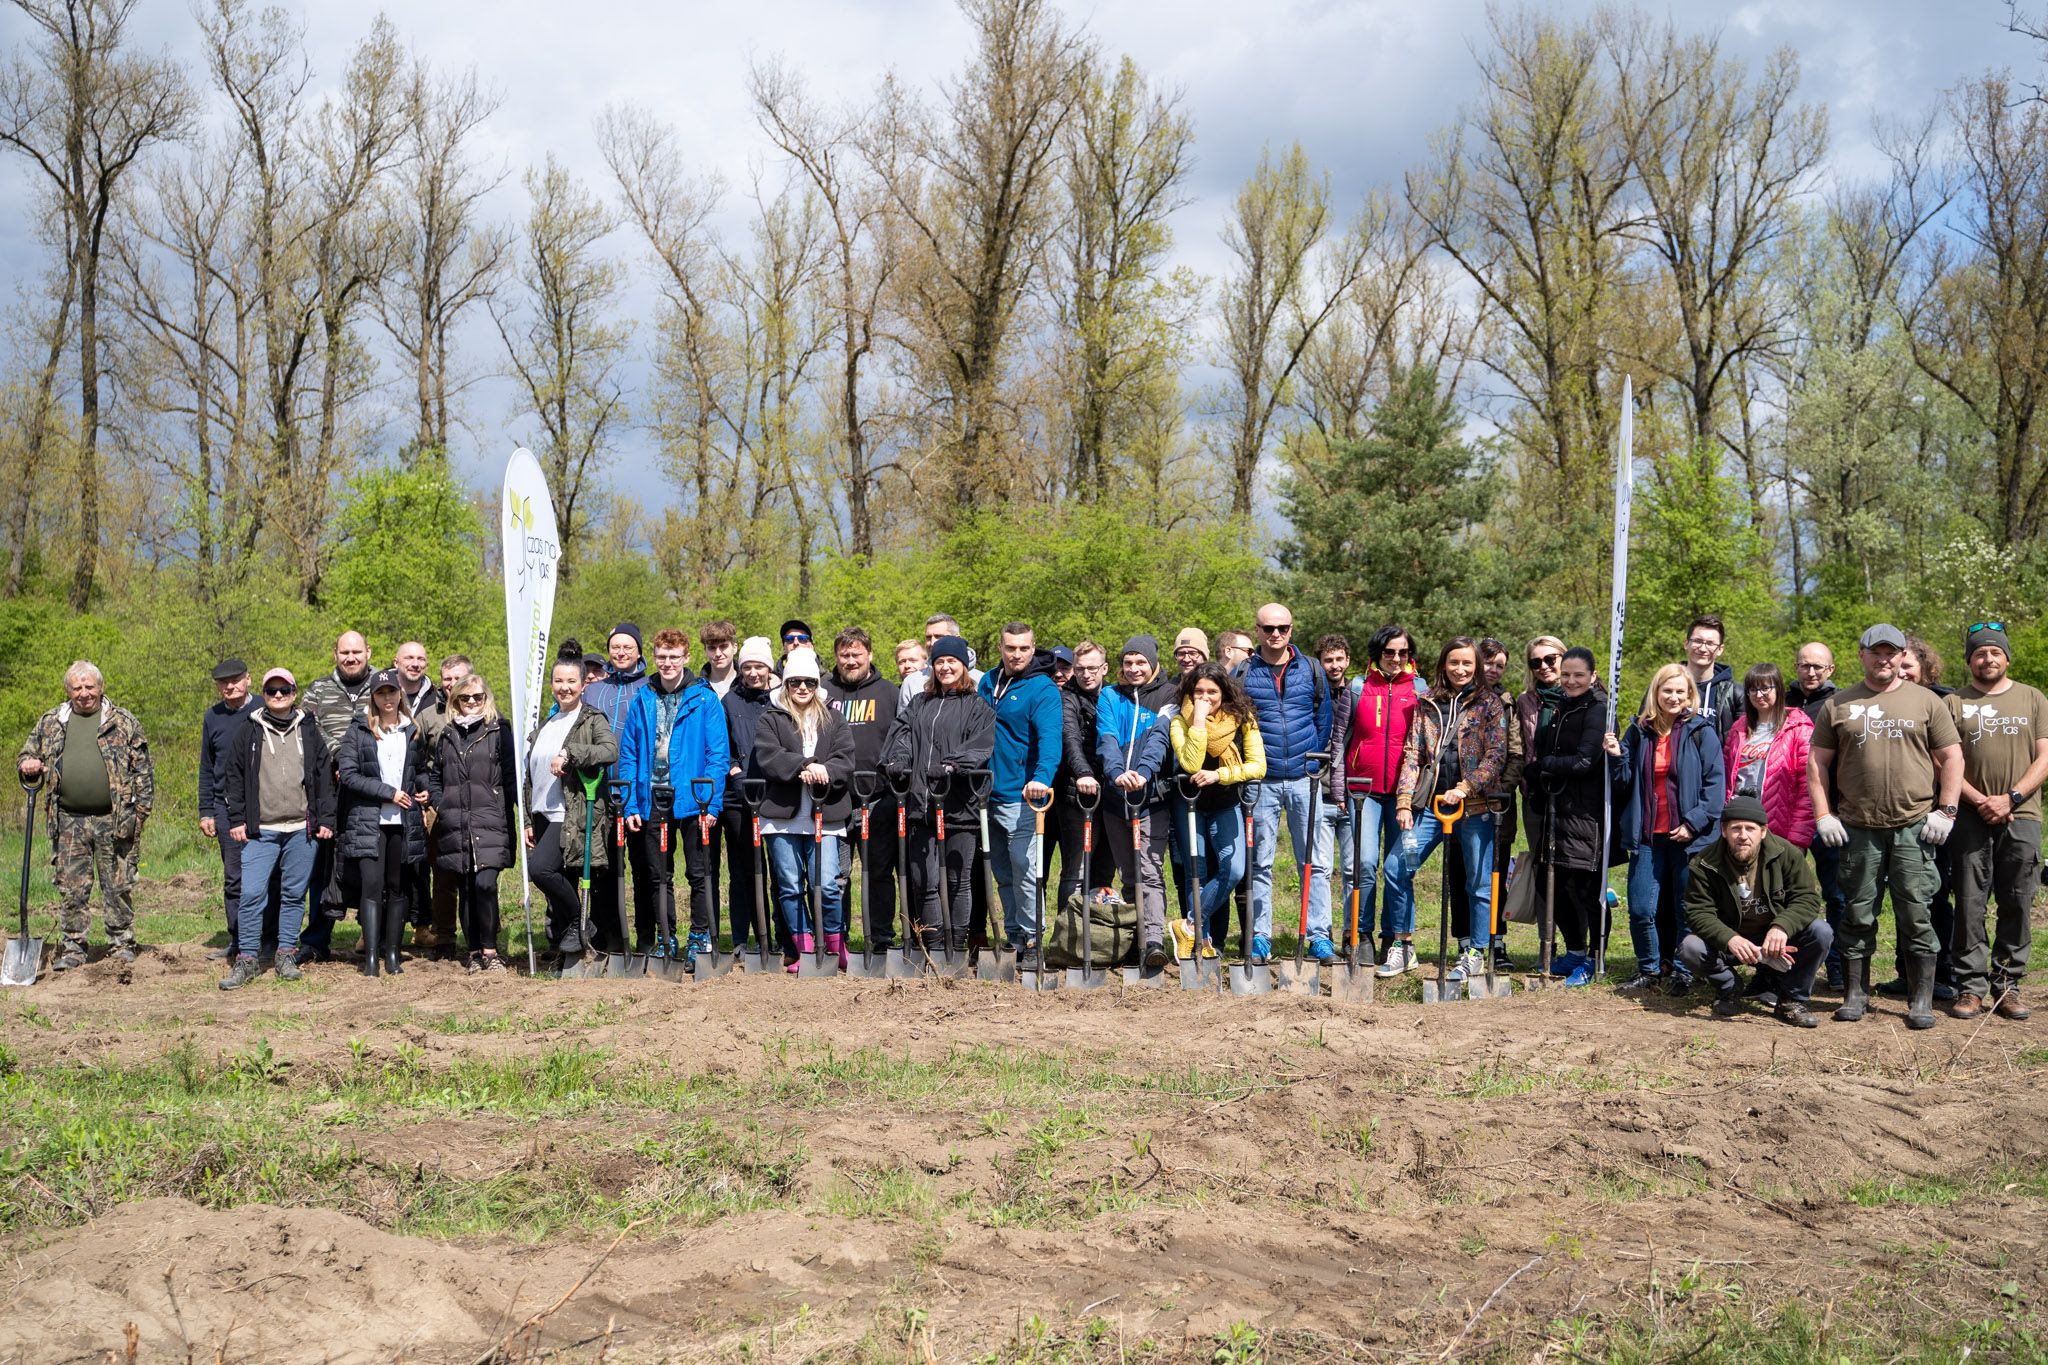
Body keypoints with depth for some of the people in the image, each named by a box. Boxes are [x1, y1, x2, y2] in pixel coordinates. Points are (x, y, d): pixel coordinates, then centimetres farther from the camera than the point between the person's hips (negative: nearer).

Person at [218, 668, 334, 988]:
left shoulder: (309, 731, 9)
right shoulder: (250, 731, 7)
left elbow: (325, 776, 8)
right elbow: (235, 777, 7)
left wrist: (326, 820, 2)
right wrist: (237, 819, 1)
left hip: (302, 829, 1)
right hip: (260, 830, -1)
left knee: (294, 894, 6)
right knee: (251, 894, -7)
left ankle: (287, 954, 15)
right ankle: (246, 959, 0)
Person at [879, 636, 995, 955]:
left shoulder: (978, 706, 6)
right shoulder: (919, 704, 22)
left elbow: (982, 742, -9)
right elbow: (901, 733, 9)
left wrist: (954, 764, -25)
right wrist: (897, 760, -12)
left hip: (959, 806, -4)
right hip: (920, 804, 4)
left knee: (958, 880, 2)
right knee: (923, 881, -1)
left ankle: (958, 950, 10)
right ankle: (934, 950, 6)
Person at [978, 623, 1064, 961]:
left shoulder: (1042, 688, -9)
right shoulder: (988, 682, 11)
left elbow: (1050, 737, -22)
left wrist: (1042, 777, -39)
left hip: (1019, 795, -7)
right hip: (987, 794, 7)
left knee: (1023, 870, -7)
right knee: (1002, 873, 13)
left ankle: (1033, 941, 1)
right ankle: (1013, 937, 21)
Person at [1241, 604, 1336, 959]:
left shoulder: (1311, 670, 7)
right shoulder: (1243, 673, 3)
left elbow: (1323, 719, 14)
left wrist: (1315, 763, 9)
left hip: (1304, 779, 1)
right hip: (1261, 781, -1)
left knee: (1315, 862, -1)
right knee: (1260, 863, 3)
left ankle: (1319, 937, 3)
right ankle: (1260, 936, 8)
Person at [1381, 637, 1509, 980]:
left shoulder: (1490, 703, 2)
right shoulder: (1428, 704, 11)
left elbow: (1496, 755, -6)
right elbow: (1412, 753, 9)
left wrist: (1463, 789, -16)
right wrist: (1404, 801, 0)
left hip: (1475, 806, -3)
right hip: (1430, 803, 3)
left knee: (1479, 881, 0)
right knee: (1396, 867, -3)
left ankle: (1474, 953, 13)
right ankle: (1403, 947, 8)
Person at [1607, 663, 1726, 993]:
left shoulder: (1701, 731, -2)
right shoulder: (1640, 731, 10)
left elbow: (1716, 783, -6)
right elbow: (1626, 784, 16)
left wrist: (1694, 822, -13)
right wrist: (1617, 757, -3)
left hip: (1688, 835, -3)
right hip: (1647, 835, 3)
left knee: (1686, 910, 4)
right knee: (1641, 909, -1)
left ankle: (1681, 971, 19)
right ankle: (1649, 969, 17)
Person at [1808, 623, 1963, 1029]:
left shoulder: (1927, 702, 7)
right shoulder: (1838, 705, 9)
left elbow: (1952, 758, 6)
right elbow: (1817, 763, 9)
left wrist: (1945, 811, -3)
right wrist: (1823, 815, 1)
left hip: (1914, 828, -1)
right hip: (1858, 828, 1)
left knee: (1915, 915, -1)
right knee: (1858, 915, 6)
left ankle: (1921, 1001, 7)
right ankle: (1855, 994, 16)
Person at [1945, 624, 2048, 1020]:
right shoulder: (1954, 704, 9)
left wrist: (2011, 798, -9)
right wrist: (1979, 801, -11)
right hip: (1971, 819, -1)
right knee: (1970, 905, -2)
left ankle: (2007, 985, 8)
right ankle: (1970, 987, 3)